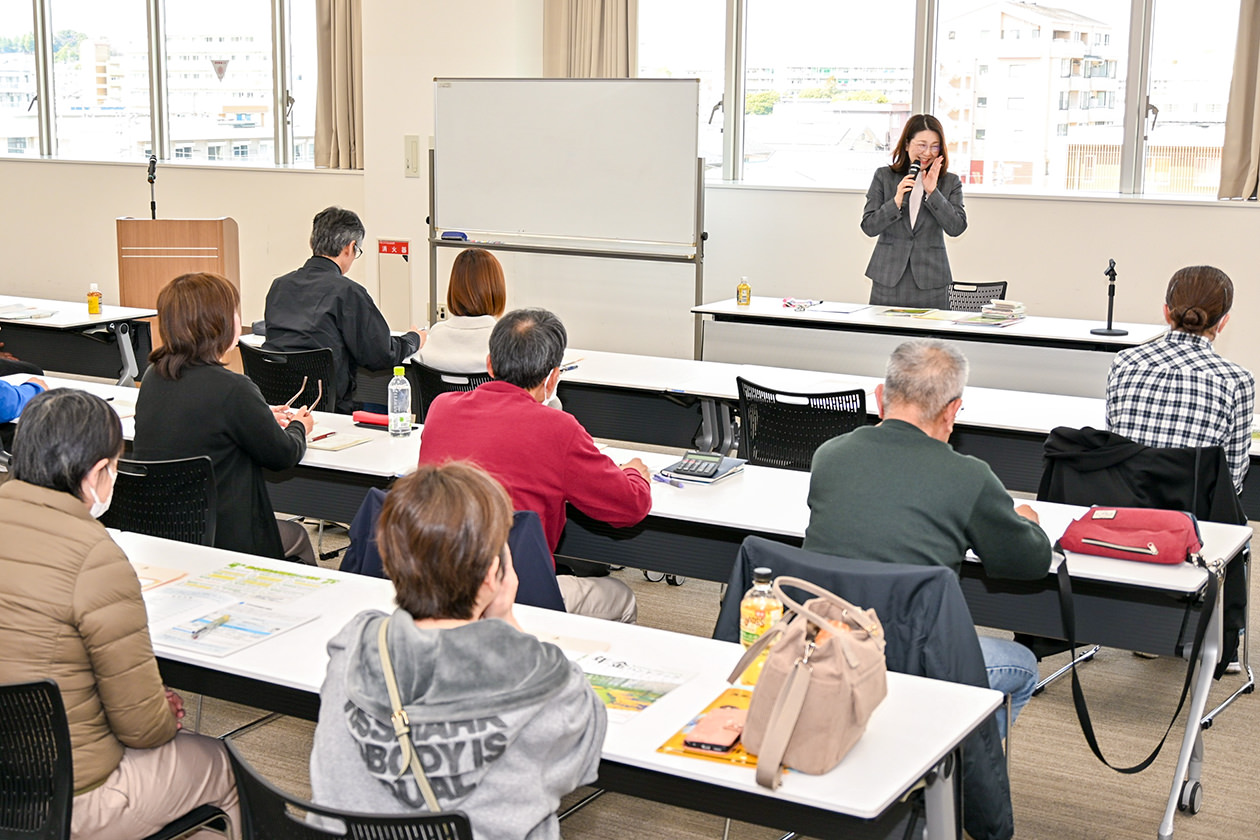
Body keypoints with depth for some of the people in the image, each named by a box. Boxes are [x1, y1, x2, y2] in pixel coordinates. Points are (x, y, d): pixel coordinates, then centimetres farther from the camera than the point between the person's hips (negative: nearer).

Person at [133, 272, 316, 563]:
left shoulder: (153, 376, 0)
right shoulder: (232, 389, -22)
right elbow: (283, 455, -9)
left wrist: (263, 418, 24)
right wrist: (297, 427, 13)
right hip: (221, 537, -7)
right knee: (297, 537, 24)